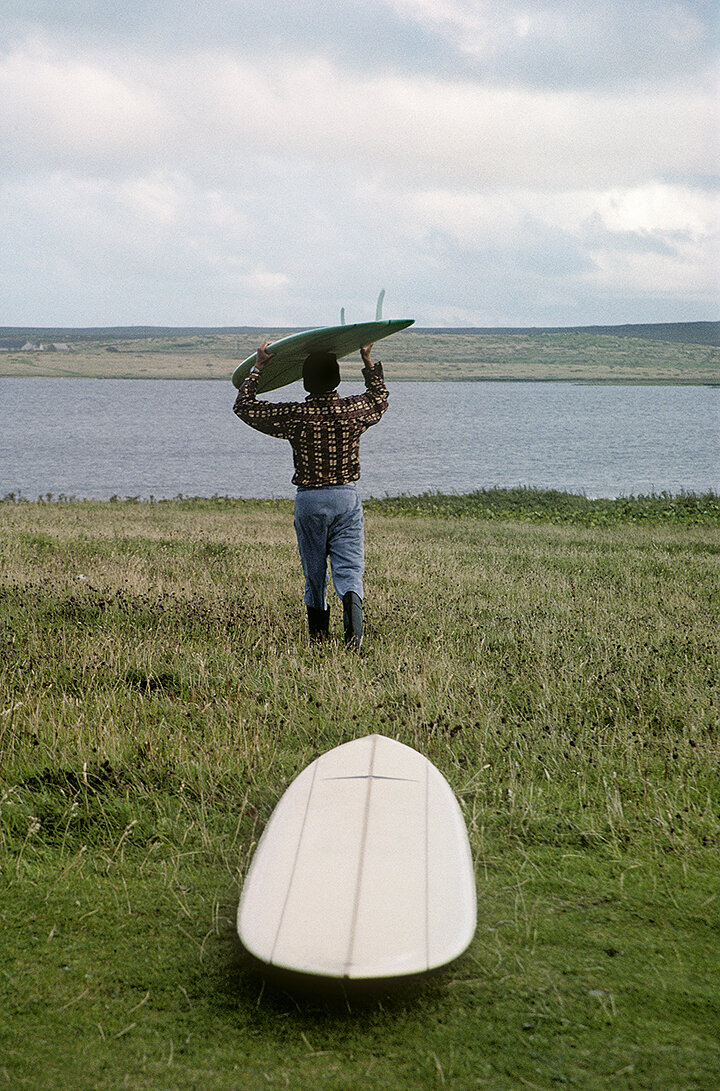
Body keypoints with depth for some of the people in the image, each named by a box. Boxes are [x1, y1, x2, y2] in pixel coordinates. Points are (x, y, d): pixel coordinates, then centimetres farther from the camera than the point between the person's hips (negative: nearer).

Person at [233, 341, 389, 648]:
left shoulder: (295, 415, -11)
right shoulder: (354, 410, -5)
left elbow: (243, 406, -1)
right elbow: (379, 398, 20)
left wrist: (258, 367, 4)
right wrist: (368, 360, 28)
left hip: (308, 499, 0)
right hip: (347, 497, 0)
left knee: (314, 571, 12)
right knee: (349, 567, -2)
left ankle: (318, 633, 19)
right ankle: (352, 602, -31)